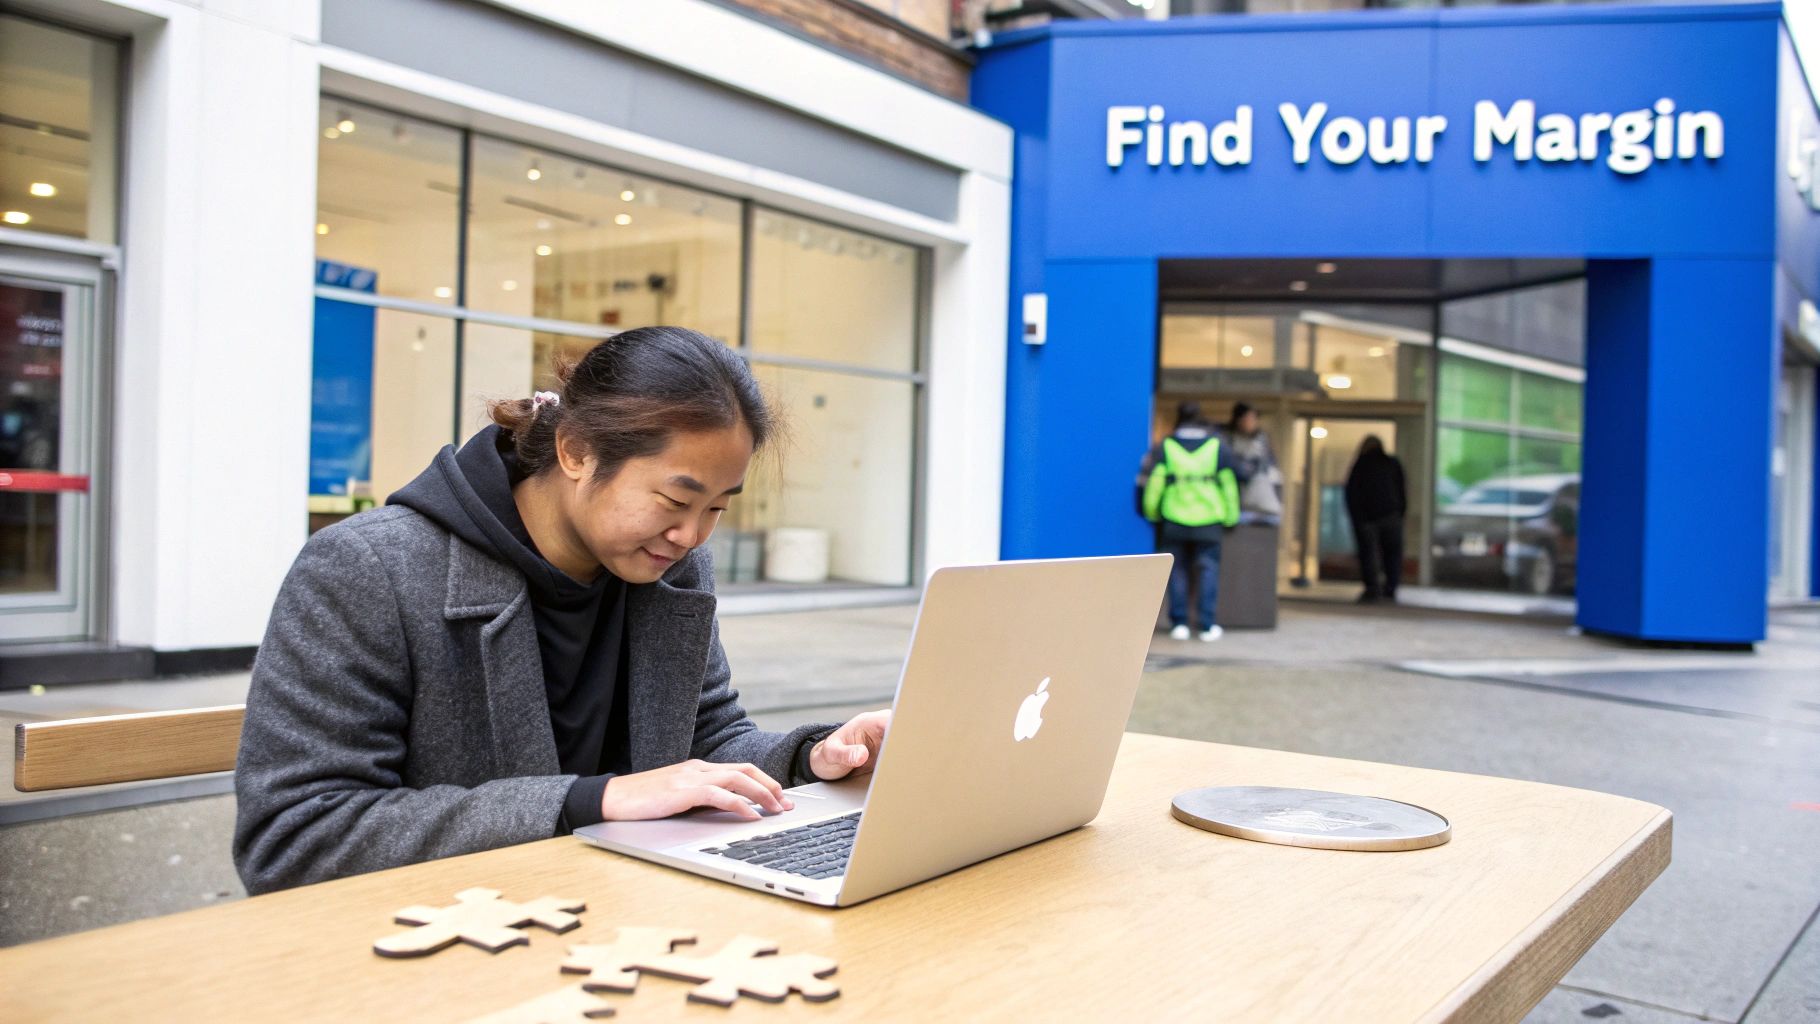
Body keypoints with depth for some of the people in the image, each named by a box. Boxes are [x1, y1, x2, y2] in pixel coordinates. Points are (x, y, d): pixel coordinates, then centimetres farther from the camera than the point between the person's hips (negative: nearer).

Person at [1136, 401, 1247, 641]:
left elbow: (1151, 482, -2)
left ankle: (1179, 623, 6)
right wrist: (1230, 517, 16)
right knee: (1209, 569, 5)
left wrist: (1151, 513, 10)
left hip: (1174, 521, 0)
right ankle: (1208, 625, 1)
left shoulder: (1164, 447, 0)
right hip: (1209, 522, 0)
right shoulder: (1217, 447, 3)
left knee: (1177, 570, 8)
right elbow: (1230, 483, 7)